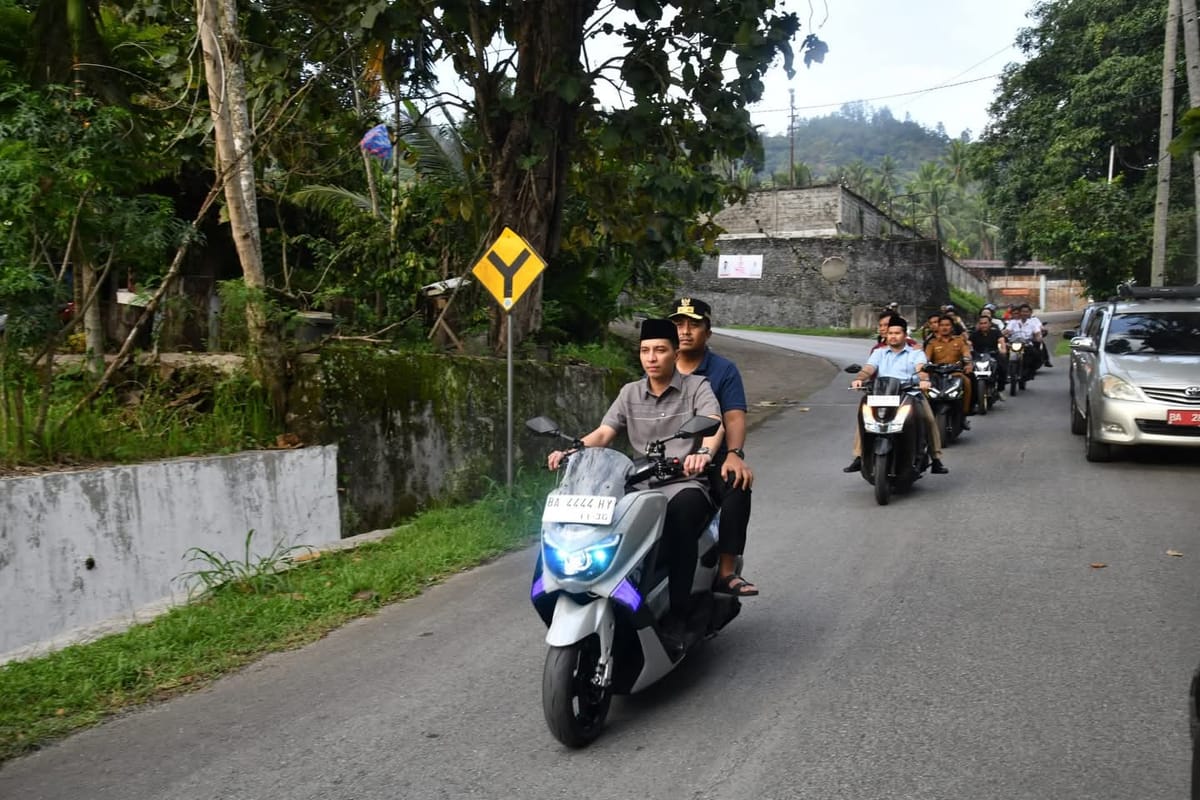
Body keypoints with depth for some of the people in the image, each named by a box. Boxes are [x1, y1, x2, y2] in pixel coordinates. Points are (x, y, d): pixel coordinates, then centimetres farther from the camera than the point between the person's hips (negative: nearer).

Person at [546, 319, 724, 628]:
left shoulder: (697, 387, 4)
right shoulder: (630, 393, 16)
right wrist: (572, 450, -15)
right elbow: (603, 433, 5)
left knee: (681, 512, -38)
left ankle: (677, 611, -31)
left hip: (685, 483, -4)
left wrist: (704, 452, -38)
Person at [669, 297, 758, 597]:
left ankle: (726, 571, -26)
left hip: (712, 458, -1)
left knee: (737, 484, -33)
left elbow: (734, 417, -6)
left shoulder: (724, 370, 6)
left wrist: (734, 454, -26)